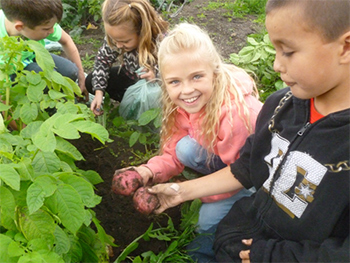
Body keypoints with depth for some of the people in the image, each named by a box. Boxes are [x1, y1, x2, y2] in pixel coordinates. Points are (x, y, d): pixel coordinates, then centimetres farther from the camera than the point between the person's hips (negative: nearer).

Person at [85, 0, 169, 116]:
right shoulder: (116, 36, -24)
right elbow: (102, 60, -7)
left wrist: (156, 77, -49)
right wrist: (99, 92, -15)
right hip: (131, 77, 5)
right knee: (90, 82, -2)